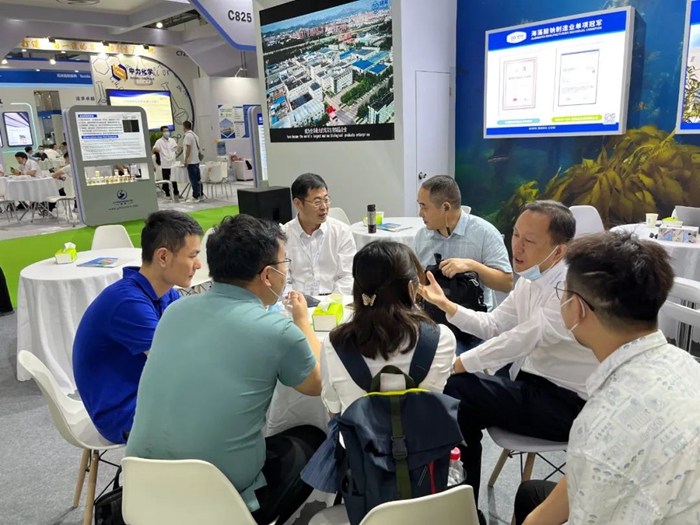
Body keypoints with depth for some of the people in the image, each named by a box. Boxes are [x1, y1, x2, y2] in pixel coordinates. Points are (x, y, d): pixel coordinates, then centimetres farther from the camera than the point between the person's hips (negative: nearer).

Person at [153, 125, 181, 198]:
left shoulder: (172, 140, 10)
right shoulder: (159, 142, -3)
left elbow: (176, 151, 15)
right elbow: (153, 150, -13)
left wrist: (178, 149, -8)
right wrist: (155, 149, -36)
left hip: (173, 164, 4)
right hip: (165, 165, -4)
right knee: (166, 180, 1)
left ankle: (176, 193, 21)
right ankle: (167, 194, 9)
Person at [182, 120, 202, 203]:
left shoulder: (188, 135, -13)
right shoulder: (195, 135, 14)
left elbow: (188, 149, -18)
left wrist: (185, 160, -15)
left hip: (191, 161, -9)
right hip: (196, 160, 9)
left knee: (193, 180, -7)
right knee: (197, 179, 10)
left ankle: (195, 197, -5)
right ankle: (199, 195, 13)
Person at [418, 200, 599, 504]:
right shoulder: (531, 280, 4)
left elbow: (522, 339, -30)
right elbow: (493, 326, 10)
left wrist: (458, 364, -25)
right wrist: (446, 305, -3)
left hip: (565, 402, -9)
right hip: (535, 379, 9)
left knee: (458, 389, -16)